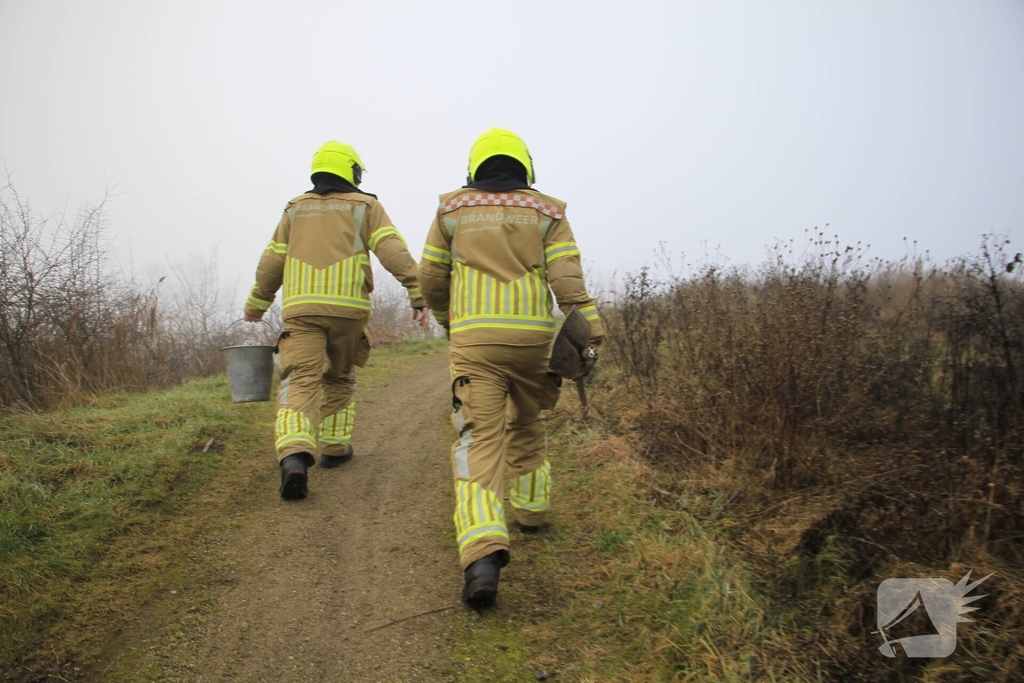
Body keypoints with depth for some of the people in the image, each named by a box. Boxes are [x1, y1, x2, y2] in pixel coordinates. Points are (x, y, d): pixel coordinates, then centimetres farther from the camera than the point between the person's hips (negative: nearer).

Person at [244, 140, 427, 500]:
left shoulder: (295, 209, 17)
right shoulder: (365, 206, 9)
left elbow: (272, 262, 18)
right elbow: (393, 250, -5)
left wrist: (256, 304, 29)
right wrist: (417, 292, -10)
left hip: (300, 308, 1)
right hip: (347, 307, -1)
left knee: (300, 382, -9)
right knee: (339, 379, 20)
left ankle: (294, 456, -29)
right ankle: (334, 446, 26)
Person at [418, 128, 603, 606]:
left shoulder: (453, 209, 9)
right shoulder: (546, 212, 7)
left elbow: (431, 278, 13)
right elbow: (567, 278, -5)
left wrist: (447, 317, 30)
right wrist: (590, 333, -7)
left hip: (474, 339, -1)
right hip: (533, 336, 2)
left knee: (479, 440, -9)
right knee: (526, 426, 24)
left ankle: (483, 553, -25)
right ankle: (530, 508, 40)